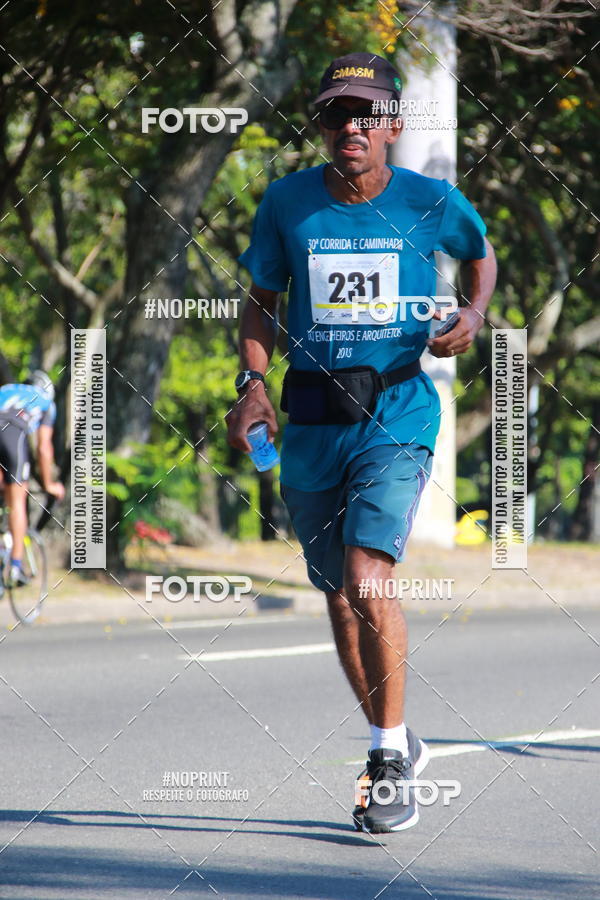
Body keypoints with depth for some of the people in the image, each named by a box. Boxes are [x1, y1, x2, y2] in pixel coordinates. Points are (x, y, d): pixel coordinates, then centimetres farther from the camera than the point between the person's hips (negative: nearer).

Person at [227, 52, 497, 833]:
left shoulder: (431, 202, -4)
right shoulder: (287, 202, 0)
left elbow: (482, 254, 17)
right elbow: (261, 300, 11)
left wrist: (473, 314, -3)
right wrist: (252, 382, -4)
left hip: (397, 414, -3)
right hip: (312, 419, 3)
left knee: (366, 582, -20)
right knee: (339, 599, 12)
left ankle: (392, 756, -4)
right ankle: (396, 746, 32)